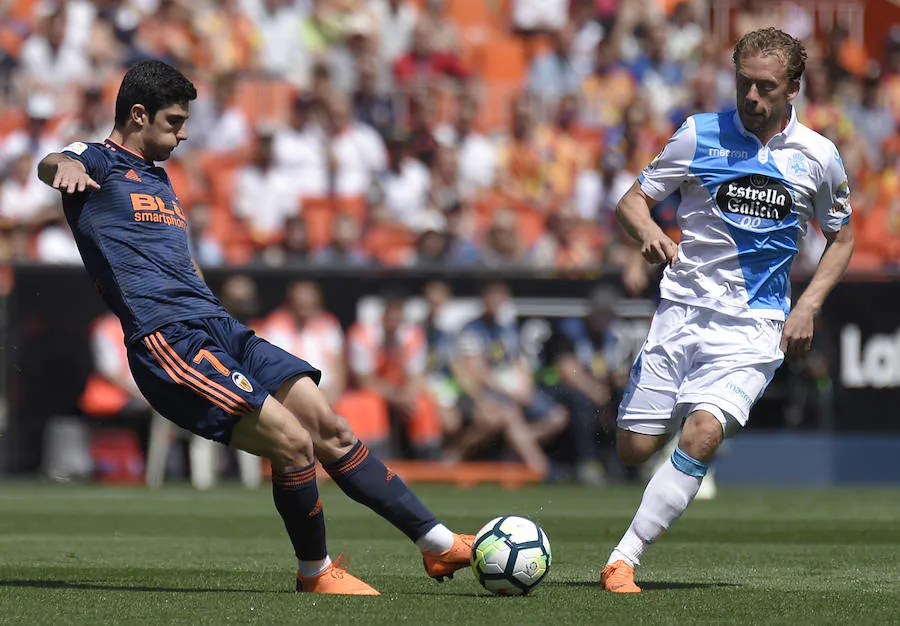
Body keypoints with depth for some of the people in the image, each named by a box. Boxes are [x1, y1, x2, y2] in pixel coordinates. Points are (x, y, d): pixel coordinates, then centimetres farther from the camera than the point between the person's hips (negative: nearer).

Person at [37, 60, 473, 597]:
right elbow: (51, 165, -21)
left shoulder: (157, 177, 28)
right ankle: (315, 572, 1)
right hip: (168, 341, -9)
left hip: (222, 329, 9)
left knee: (332, 432, 5)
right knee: (294, 444, -18)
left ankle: (440, 544, 10)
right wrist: (66, 165, -43)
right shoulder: (101, 164, 1)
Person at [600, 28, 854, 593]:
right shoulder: (701, 135, 1)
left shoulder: (819, 157, 3)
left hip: (756, 325, -1)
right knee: (634, 448, -4)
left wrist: (807, 306, 2)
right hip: (682, 309, 1)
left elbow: (841, 238, 17)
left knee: (702, 433, -25)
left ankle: (623, 559, -22)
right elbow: (633, 201, 7)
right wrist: (649, 232, -17)